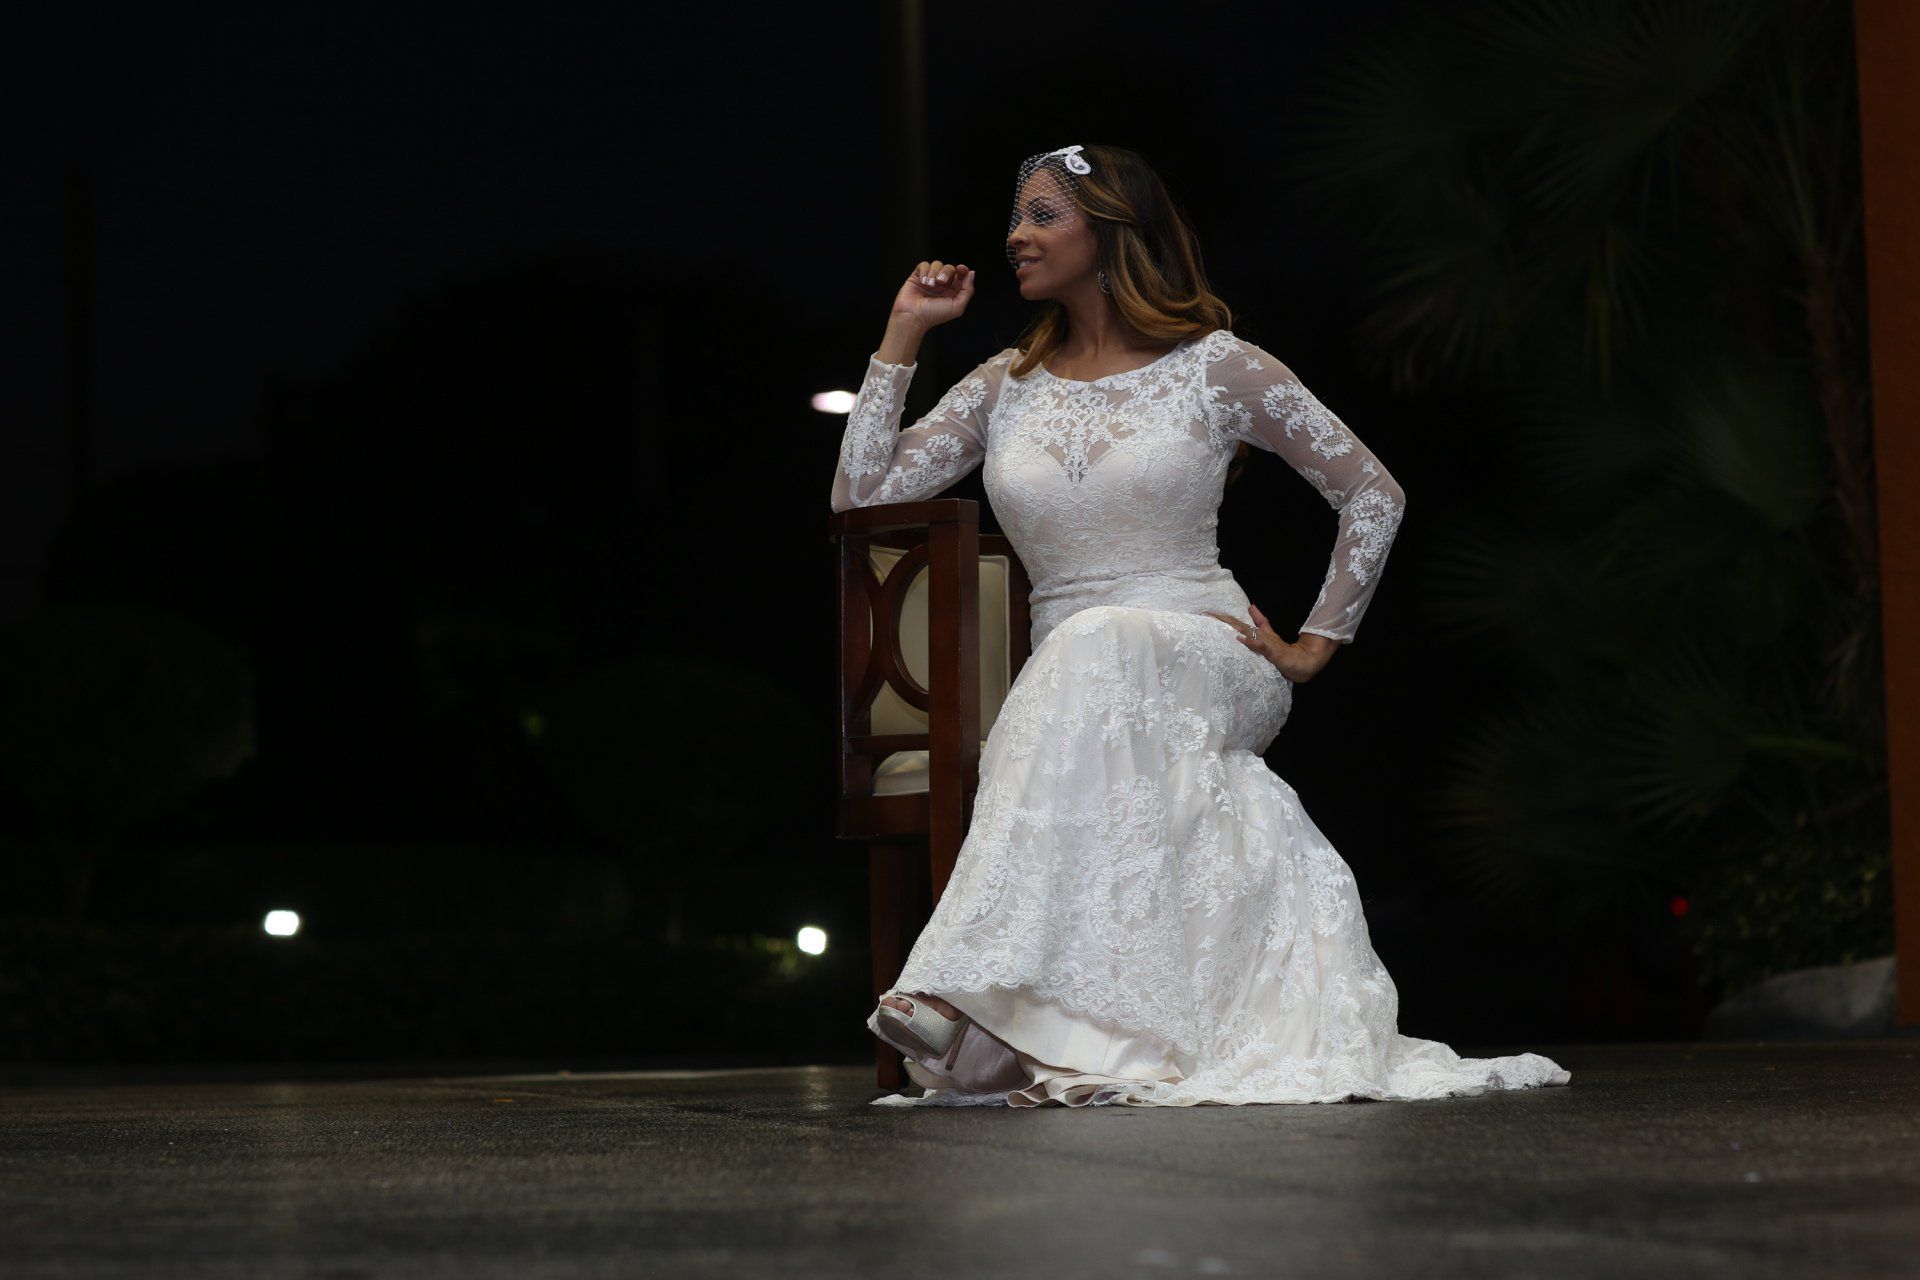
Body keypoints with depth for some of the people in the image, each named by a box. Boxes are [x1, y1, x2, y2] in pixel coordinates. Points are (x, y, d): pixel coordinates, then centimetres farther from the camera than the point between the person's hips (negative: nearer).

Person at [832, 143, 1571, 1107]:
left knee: (1093, 651, -36)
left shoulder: (1217, 368, 4)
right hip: (1078, 683, 3)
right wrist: (903, 336, 7)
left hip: (1202, 661, -3)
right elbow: (860, 492, 8)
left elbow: (1375, 493, 8)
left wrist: (1314, 645, 2)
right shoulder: (1006, 385, 15)